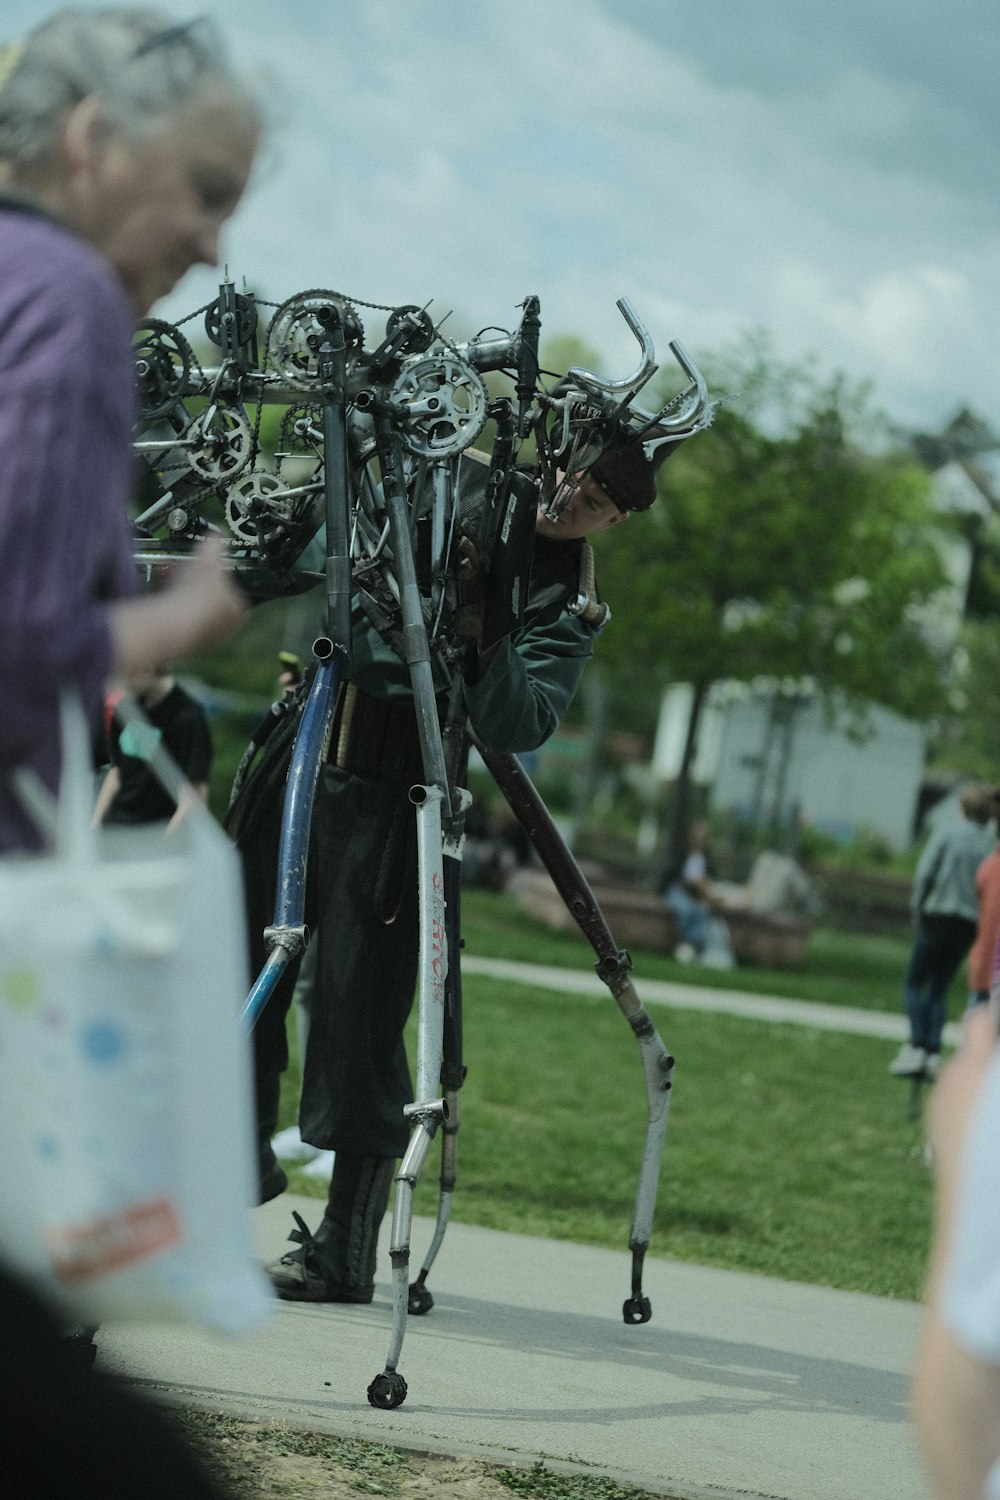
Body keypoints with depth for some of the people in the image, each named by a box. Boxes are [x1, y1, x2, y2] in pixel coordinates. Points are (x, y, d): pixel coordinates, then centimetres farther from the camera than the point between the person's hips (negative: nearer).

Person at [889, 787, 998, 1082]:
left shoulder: (947, 832, -6)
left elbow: (925, 872, -12)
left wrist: (917, 907, -1)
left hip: (939, 916, -3)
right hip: (971, 923, 4)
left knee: (915, 982, 6)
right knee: (940, 986, 13)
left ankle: (916, 1046, -9)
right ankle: (933, 1053, 4)